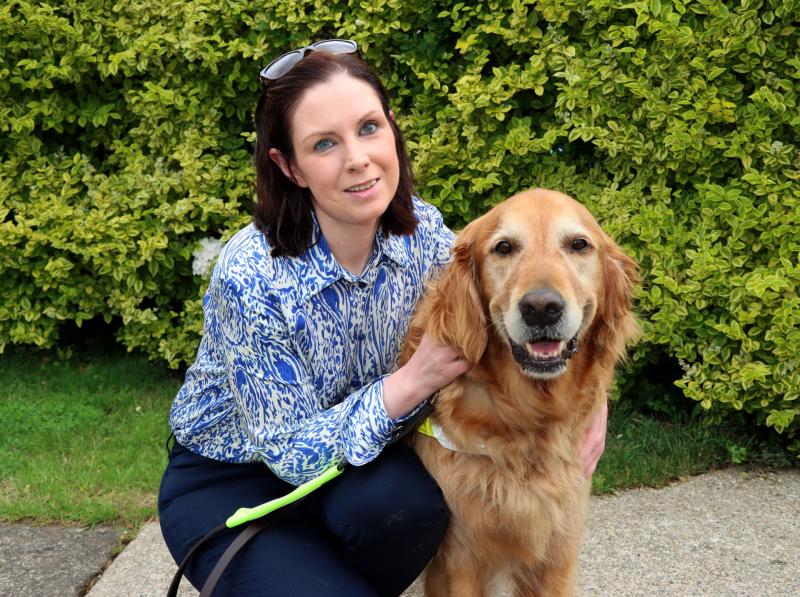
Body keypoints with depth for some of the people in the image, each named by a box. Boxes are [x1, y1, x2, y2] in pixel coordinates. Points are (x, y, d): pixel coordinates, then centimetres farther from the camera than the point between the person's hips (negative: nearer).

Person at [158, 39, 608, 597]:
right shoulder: (250, 278, -29)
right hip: (226, 482, -4)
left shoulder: (421, 230, -14)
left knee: (407, 502, -29)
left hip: (349, 456, 4)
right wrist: (413, 380, -33)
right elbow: (291, 452, -23)